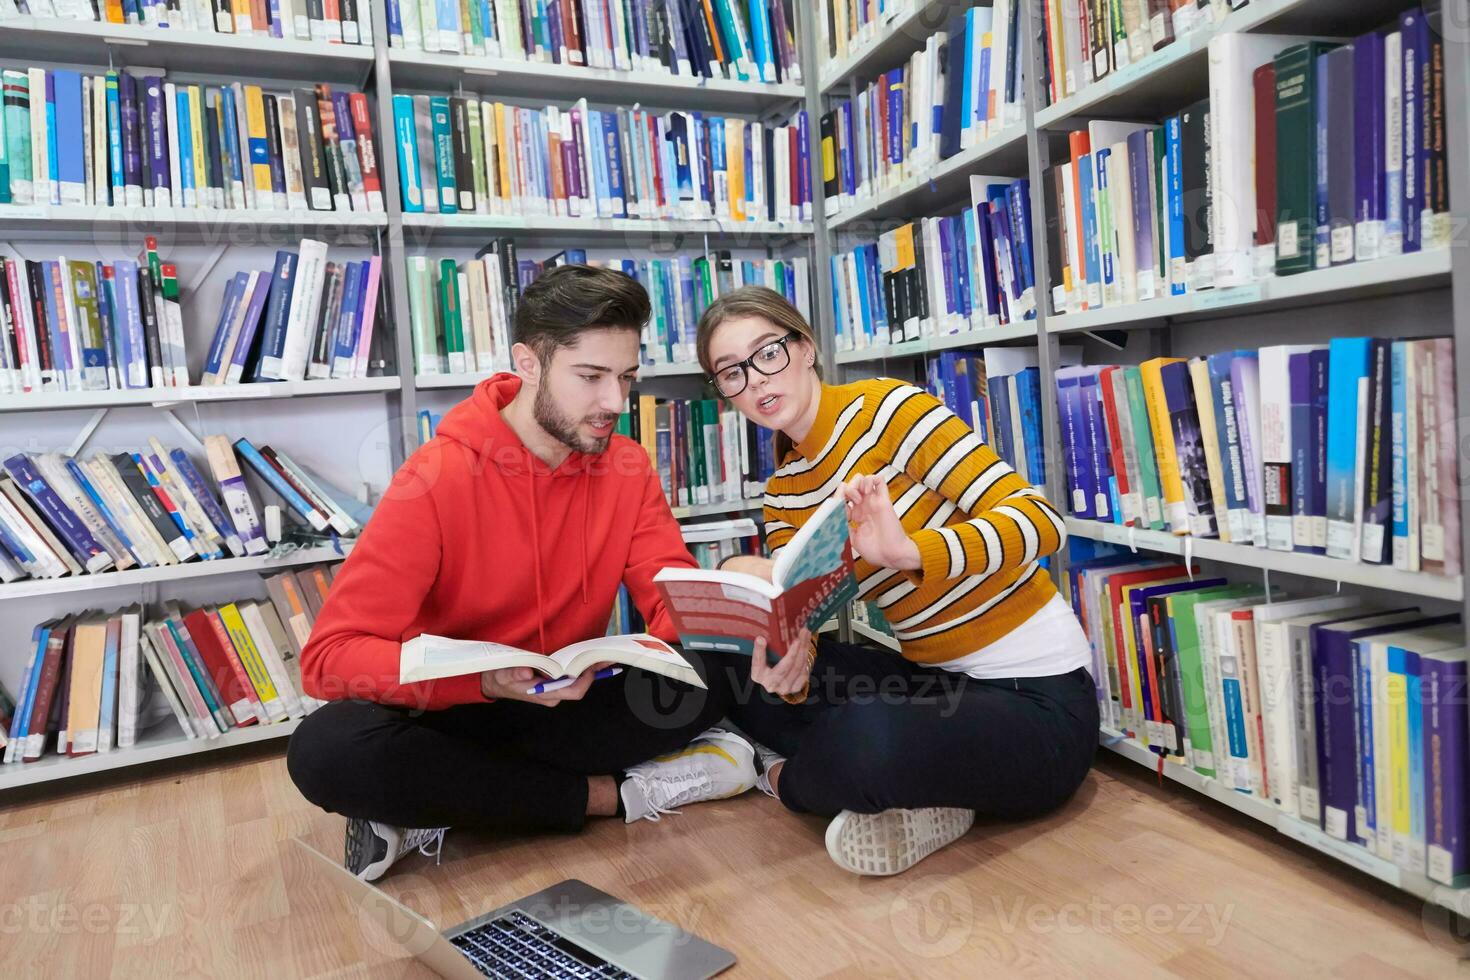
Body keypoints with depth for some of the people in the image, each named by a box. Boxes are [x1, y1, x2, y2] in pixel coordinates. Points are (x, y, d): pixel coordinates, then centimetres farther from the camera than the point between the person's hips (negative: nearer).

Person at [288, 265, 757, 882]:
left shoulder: (627, 468, -5)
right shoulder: (438, 478, -18)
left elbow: (674, 595, -5)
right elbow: (330, 656, -21)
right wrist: (487, 679, -37)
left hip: (569, 706, 3)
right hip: (453, 711, -3)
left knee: (706, 683, -22)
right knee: (326, 749, -32)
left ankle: (433, 812, -17)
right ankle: (614, 795, -20)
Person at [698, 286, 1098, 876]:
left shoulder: (889, 409, -14)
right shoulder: (783, 497, 6)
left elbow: (1039, 521, -21)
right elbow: (793, 627, -1)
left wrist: (906, 549, -38)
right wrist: (786, 676, -25)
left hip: (1038, 697, -7)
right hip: (936, 681, 7)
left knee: (862, 739, -36)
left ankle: (790, 778, 0)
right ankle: (911, 793, -5)